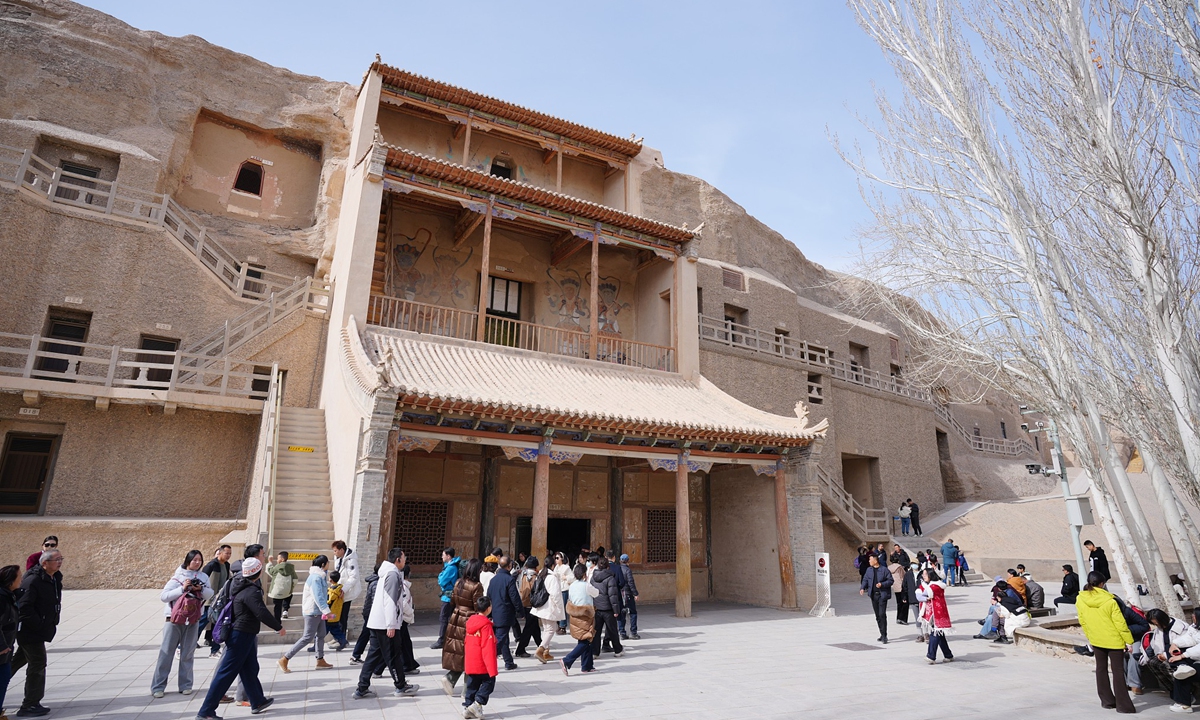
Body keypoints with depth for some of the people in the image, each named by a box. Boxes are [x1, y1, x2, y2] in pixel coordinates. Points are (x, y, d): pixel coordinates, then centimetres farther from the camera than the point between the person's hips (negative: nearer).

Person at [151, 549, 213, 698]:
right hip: (174, 619, -2)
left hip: (193, 620, 2)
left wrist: (201, 588, -14)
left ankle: (185, 685, 14)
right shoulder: (177, 577, -3)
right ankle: (158, 686, 8)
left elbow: (210, 595, 3)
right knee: (166, 652, 0)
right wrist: (182, 588, -18)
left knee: (187, 653, 7)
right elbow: (163, 596, -9)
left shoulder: (203, 577, 6)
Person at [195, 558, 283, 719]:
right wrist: (279, 627, -15)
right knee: (227, 673, -2)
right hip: (242, 635, -10)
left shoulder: (237, 581, 1)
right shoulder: (251, 592, -25)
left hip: (244, 634, 10)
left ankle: (258, 701, 33)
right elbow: (262, 613, -26)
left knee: (250, 669, 20)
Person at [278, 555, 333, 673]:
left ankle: (320, 661, 21)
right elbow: (318, 596, -27)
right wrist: (326, 611, -28)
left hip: (318, 611, 10)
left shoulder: (320, 576, 11)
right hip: (313, 611, -10)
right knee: (307, 637, -5)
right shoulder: (316, 577, -21)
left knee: (321, 635, 13)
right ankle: (284, 659, 1)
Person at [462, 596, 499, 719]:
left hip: (470, 663, 7)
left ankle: (467, 707, 17)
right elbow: (488, 648, -19)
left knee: (472, 685, 16)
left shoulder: (470, 621, 6)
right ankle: (477, 704, -4)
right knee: (489, 682, 5)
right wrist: (492, 669, -18)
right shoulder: (486, 625, -17)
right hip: (482, 664, -7)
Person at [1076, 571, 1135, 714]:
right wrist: (1129, 640, -4)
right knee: (1118, 671, 4)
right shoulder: (1109, 601, -20)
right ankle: (1123, 705, 6)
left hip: (1096, 640, 4)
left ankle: (1107, 701, 20)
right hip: (1114, 640, -4)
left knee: (1101, 669, 14)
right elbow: (1120, 623, -15)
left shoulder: (1080, 599, -7)